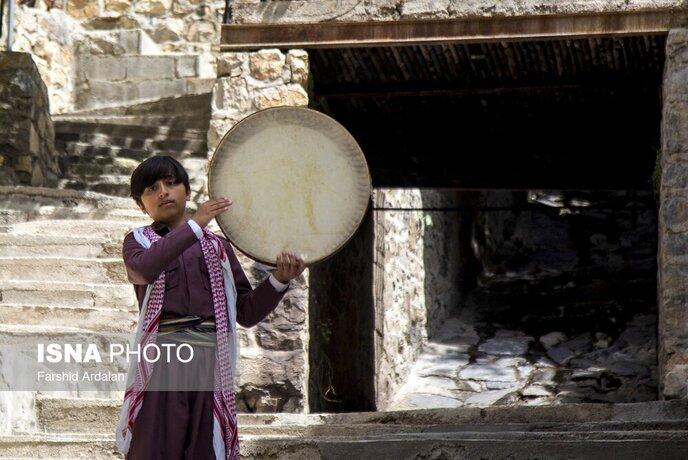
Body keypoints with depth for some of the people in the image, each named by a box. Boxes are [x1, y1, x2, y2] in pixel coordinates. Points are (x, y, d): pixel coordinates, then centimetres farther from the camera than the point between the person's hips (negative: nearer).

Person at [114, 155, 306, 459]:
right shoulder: (138, 241, 13)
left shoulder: (217, 247, 20)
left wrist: (279, 280, -3)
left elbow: (248, 312, 15)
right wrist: (195, 226, -18)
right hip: (161, 362, -2)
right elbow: (144, 269, -13)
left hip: (211, 363, 2)